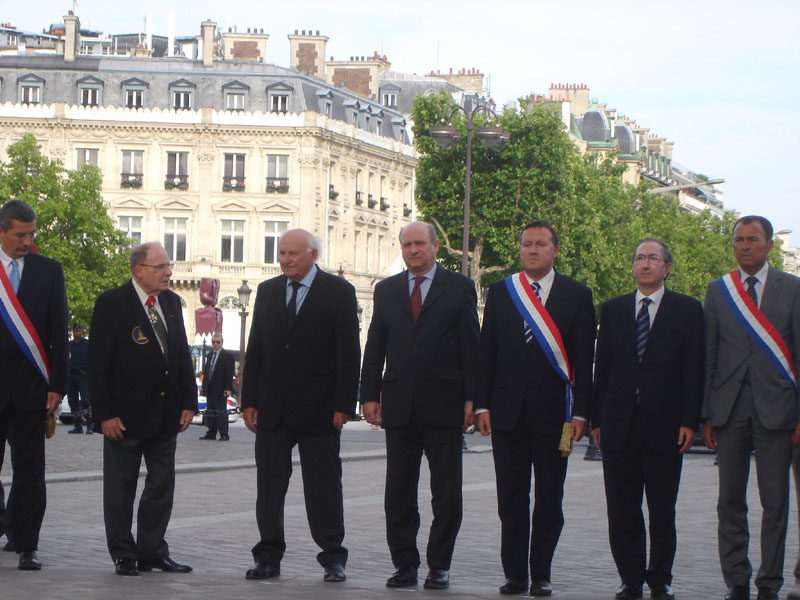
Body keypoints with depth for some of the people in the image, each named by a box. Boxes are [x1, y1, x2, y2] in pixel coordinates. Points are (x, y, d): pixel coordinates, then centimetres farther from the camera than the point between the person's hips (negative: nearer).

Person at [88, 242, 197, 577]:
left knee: (162, 486, 10)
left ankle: (152, 552, 19)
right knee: (121, 489, 4)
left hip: (166, 414, 6)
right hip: (126, 416, -6)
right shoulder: (112, 304, -11)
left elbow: (182, 354, 13)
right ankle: (124, 556, 13)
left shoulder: (171, 302, 8)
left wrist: (188, 401, 7)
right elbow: (98, 364, -12)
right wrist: (105, 414, -16)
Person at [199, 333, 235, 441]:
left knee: (221, 412, -4)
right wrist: (203, 385, 13)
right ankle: (211, 433, 16)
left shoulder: (227, 356, -7)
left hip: (220, 390, -7)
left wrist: (228, 388, -17)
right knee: (210, 412, 10)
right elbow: (205, 371, 17)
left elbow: (230, 374, -11)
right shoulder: (210, 355, 14)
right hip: (209, 389, 7)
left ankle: (224, 435, -1)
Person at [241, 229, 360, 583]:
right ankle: (268, 558, 14)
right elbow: (255, 349, 12)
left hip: (318, 408, -4)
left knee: (323, 487, 2)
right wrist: (249, 400, 5)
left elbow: (348, 352, -5)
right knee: (269, 485, 6)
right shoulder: (267, 291, 11)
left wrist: (343, 404, -11)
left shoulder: (338, 292, -2)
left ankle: (332, 558, 9)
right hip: (272, 408, 4)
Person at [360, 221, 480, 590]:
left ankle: (439, 566, 10)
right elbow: (374, 347, 12)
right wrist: (370, 395, 4)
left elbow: (471, 348, 0)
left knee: (447, 495, 1)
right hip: (399, 406, 3)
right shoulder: (387, 290, 12)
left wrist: (471, 400, -6)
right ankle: (404, 564, 12)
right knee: (398, 494, 5)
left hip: (444, 406, -3)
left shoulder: (459, 288, 3)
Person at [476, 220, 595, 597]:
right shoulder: (500, 293, 9)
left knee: (548, 500, 3)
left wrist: (580, 412, -7)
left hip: (553, 412, -2)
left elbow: (583, 360, 0)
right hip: (508, 411, 2)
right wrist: (482, 405, 1)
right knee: (511, 499, 5)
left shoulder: (576, 295, 2)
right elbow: (486, 352, 8)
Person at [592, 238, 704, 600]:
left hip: (664, 426, -2)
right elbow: (602, 367, 11)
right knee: (622, 512, 3)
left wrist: (689, 421, -7)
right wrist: (596, 419, 5)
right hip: (619, 427, 2)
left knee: (663, 512, 3)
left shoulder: (687, 310, 4)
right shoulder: (613, 310, 12)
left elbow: (694, 370, 0)